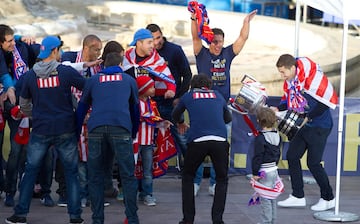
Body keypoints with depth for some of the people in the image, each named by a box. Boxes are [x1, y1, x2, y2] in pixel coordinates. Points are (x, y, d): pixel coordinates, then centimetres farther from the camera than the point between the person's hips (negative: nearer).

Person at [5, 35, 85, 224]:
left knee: (30, 171, 11)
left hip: (40, 130, 2)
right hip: (66, 130, -2)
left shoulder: (30, 76, 1)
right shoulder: (66, 72, -8)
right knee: (71, 171, 8)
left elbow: (24, 104, 12)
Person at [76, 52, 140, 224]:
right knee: (128, 176, 4)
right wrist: (133, 134, 44)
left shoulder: (93, 80, 25)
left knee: (95, 178, 9)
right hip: (121, 129, -1)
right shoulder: (129, 80, 24)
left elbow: (81, 108, 26)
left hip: (96, 129, 1)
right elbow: (135, 109, 32)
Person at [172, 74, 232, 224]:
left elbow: (175, 114, 37)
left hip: (197, 140, -1)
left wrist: (180, 124, 59)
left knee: (188, 177, 20)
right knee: (221, 179, 18)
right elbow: (228, 118, 36)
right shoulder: (217, 96, 23)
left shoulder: (188, 96, 19)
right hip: (220, 141, 1)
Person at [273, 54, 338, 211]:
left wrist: (308, 117, -20)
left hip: (319, 126, -9)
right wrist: (278, 108, -2)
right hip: (304, 125, 9)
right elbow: (288, 99, 17)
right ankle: (298, 197, 16)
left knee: (313, 163, -6)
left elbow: (327, 101, -25)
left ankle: (328, 199, 10)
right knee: (292, 156, 7)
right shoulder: (289, 80, 2)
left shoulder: (311, 77, -25)